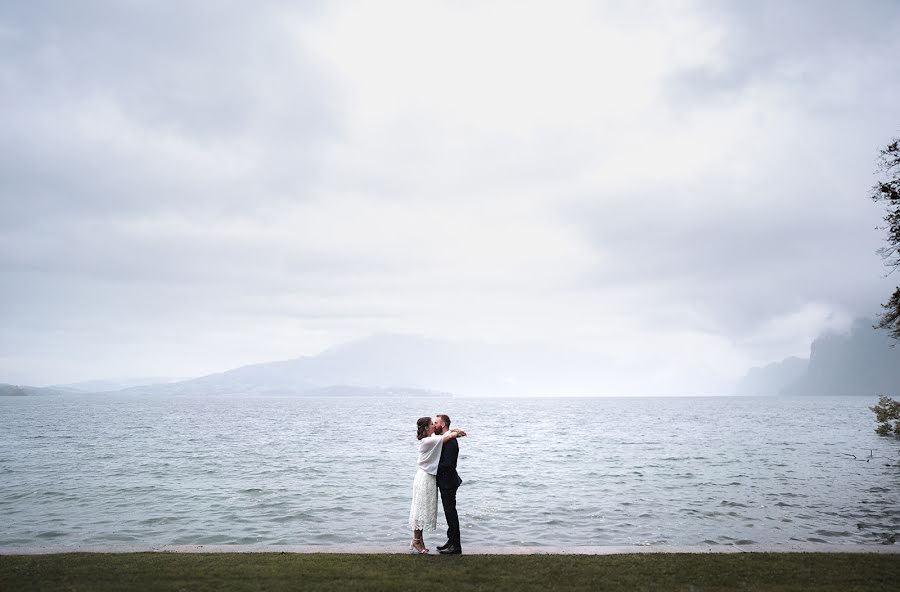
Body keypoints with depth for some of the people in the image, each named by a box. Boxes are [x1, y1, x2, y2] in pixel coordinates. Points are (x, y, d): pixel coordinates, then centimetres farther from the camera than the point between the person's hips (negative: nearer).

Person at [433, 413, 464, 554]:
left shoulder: (450, 441, -21)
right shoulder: (444, 439, 11)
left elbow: (448, 464, -26)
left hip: (448, 483, -10)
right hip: (445, 482, 10)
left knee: (451, 513, -4)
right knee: (449, 512, 16)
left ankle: (455, 546, 3)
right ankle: (451, 541, 26)